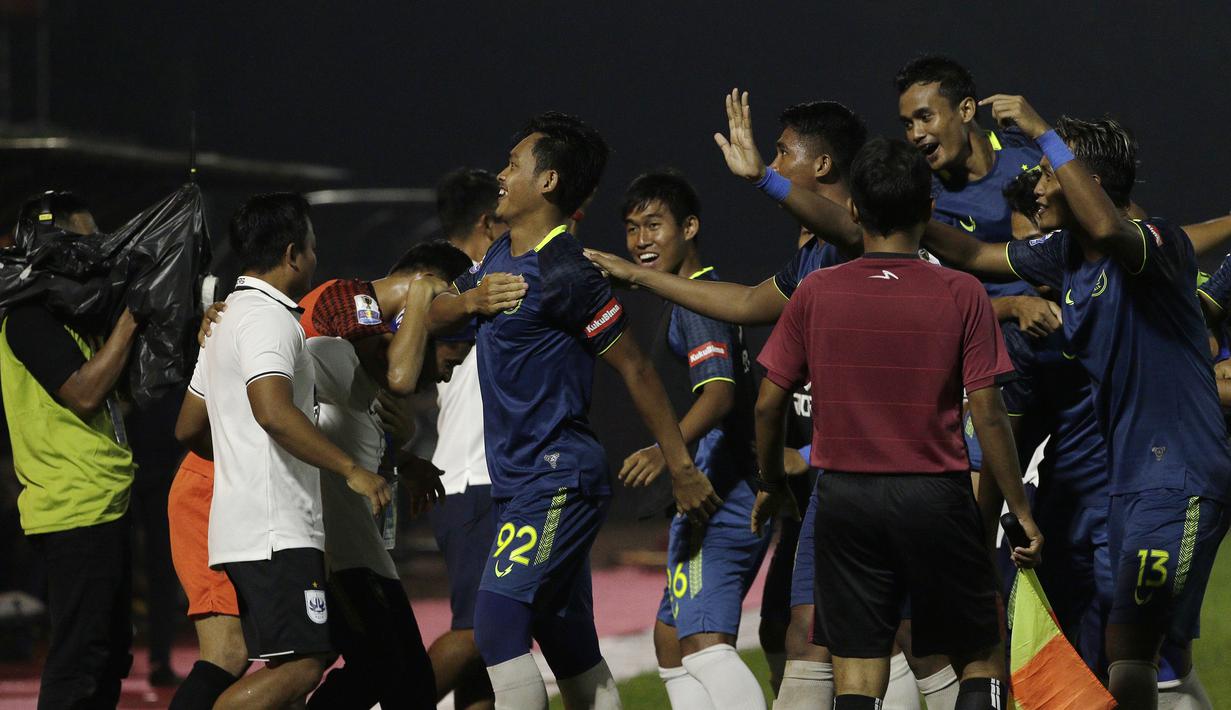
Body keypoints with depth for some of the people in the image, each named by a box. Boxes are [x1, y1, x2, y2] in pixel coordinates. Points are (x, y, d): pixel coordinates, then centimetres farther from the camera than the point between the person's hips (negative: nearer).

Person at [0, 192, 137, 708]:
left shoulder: (68, 316, 19)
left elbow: (111, 397, 22)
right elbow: (84, 393, -20)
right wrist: (129, 322, -14)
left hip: (100, 510, 11)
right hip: (75, 512, -11)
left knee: (108, 658, 13)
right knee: (78, 664, -12)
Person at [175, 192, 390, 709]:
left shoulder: (230, 317, 21)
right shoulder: (269, 318, -10)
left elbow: (189, 429, 27)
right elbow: (274, 411, -26)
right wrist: (351, 470, -23)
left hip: (242, 526, 11)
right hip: (276, 531, -11)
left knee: (280, 666, 10)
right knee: (300, 667, -16)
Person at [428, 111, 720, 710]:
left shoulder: (565, 274, -15)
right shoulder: (502, 257, 13)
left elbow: (633, 368, -12)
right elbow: (433, 317, 24)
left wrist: (682, 469, -10)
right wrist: (471, 299, 0)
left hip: (556, 480, -10)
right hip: (517, 481, 10)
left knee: (498, 621, -19)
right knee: (573, 654, 10)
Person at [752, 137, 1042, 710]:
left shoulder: (815, 293, -1)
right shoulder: (961, 295, -6)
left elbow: (768, 404, 3)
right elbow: (988, 414, -7)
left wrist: (771, 484, 20)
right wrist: (1021, 511, 1)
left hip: (846, 495, 2)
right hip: (936, 492, -2)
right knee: (981, 661, 11)